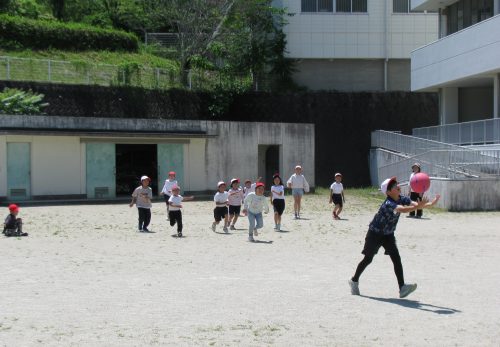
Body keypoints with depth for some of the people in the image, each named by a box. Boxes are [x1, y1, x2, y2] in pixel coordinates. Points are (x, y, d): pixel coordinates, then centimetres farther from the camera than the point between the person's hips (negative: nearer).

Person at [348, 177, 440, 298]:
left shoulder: (402, 199, -9)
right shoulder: (388, 204, -32)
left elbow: (415, 204, -19)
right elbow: (403, 210, -48)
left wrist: (431, 204, -35)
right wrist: (418, 206, -58)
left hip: (388, 234, 6)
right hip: (375, 233, -6)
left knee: (396, 258, -10)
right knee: (368, 259, 6)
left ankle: (402, 288, -17)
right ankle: (354, 281, 28)